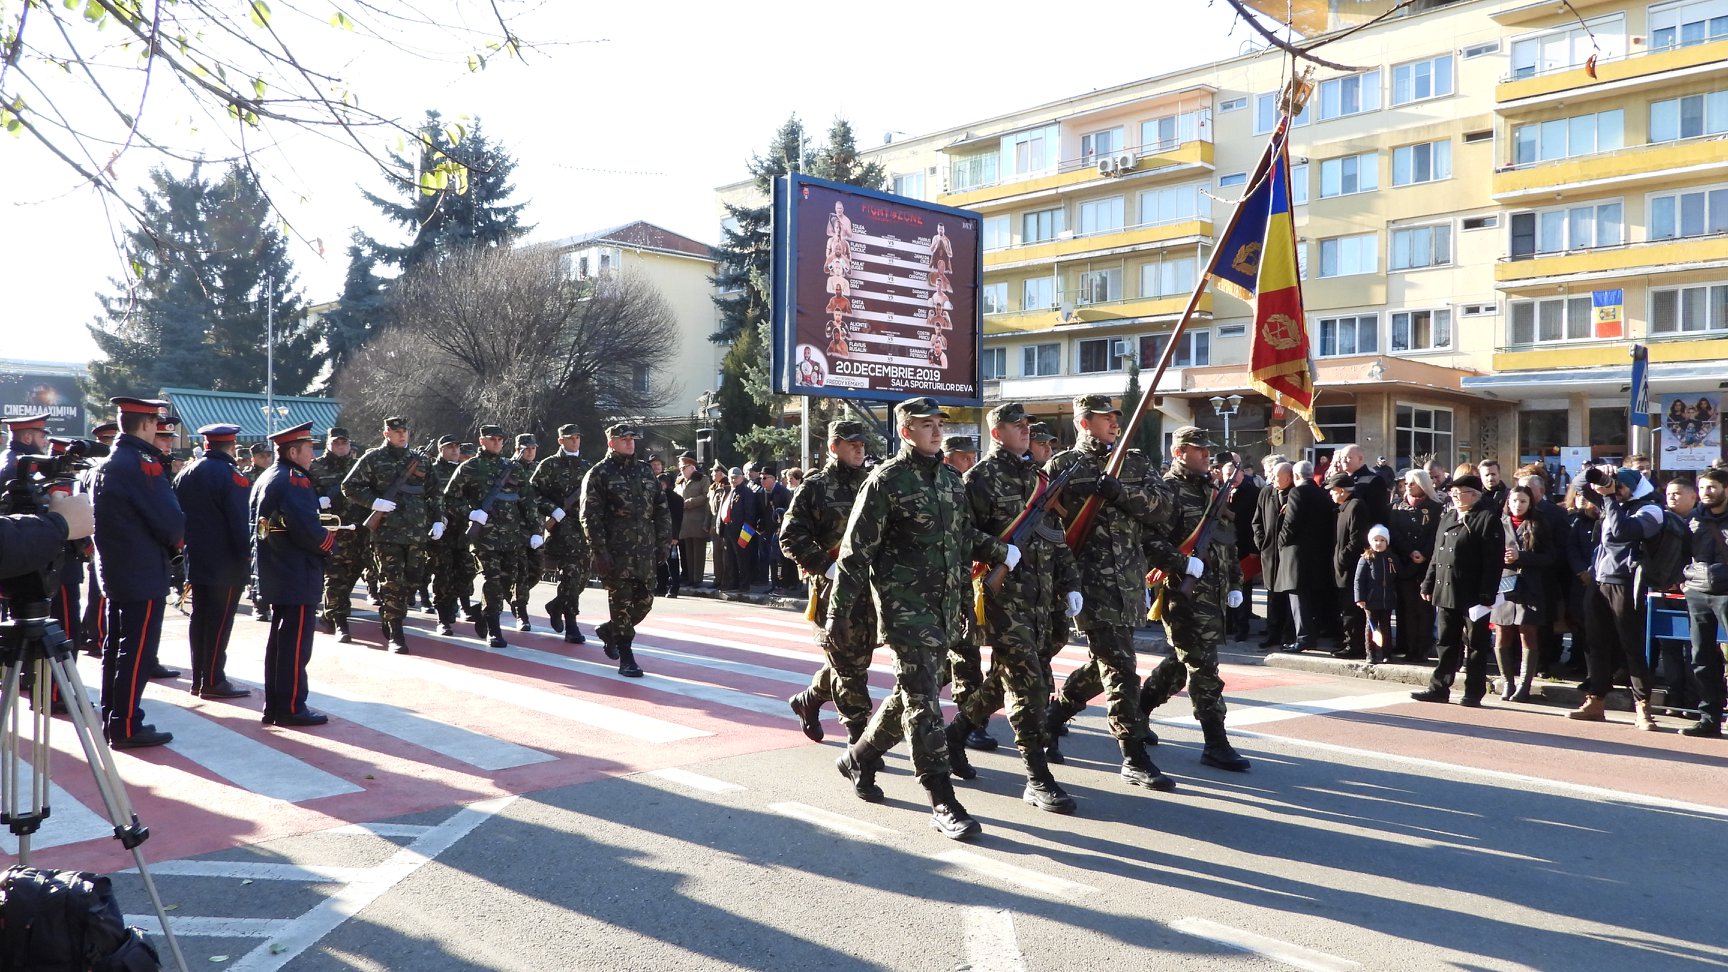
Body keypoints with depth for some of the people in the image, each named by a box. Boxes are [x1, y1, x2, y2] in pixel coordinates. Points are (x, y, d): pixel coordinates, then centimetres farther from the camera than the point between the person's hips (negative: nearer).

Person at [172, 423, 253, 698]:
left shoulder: (185, 475, 9)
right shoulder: (232, 476, -14)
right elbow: (241, 521, -17)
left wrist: (187, 547, 19)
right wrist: (247, 554, -10)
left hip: (195, 560, 7)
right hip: (226, 564, -7)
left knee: (199, 618, 13)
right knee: (220, 621, -3)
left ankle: (198, 679, 19)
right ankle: (213, 681, -1)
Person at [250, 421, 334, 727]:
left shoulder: (264, 479, 14)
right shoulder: (295, 481, -17)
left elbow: (257, 524, 17)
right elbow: (307, 529, -27)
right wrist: (330, 543, -10)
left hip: (274, 574, 10)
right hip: (298, 576, -10)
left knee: (278, 639, 17)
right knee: (296, 642, -3)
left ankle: (273, 706, 24)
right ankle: (291, 708, 2)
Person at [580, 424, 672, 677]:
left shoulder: (644, 471, 15)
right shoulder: (599, 474, -2)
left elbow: (661, 509, 17)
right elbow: (590, 516, -8)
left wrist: (664, 542, 8)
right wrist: (600, 552, -15)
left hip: (645, 551, 6)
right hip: (616, 550, -6)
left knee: (644, 601, 8)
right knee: (621, 601, -3)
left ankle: (608, 629, 33)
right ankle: (625, 658, 5)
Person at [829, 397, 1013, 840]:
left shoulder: (951, 479, 12)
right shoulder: (886, 480, -8)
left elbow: (966, 534, 23)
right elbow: (856, 550, -9)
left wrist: (1000, 551, 5)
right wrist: (839, 611, -11)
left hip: (946, 607, 7)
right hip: (904, 605, -7)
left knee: (911, 694, 16)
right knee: (922, 701, -6)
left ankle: (859, 758, 37)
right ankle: (943, 803, -2)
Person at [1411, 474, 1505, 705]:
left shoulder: (1488, 519, -8)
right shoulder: (1447, 519, 15)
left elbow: (1493, 561, -14)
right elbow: (1436, 555, 18)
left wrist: (1487, 596, -18)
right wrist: (1428, 584, 13)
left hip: (1473, 597, -7)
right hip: (1446, 593, 7)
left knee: (1475, 646, 4)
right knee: (1446, 643, 12)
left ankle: (1474, 693, 12)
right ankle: (1439, 688, 18)